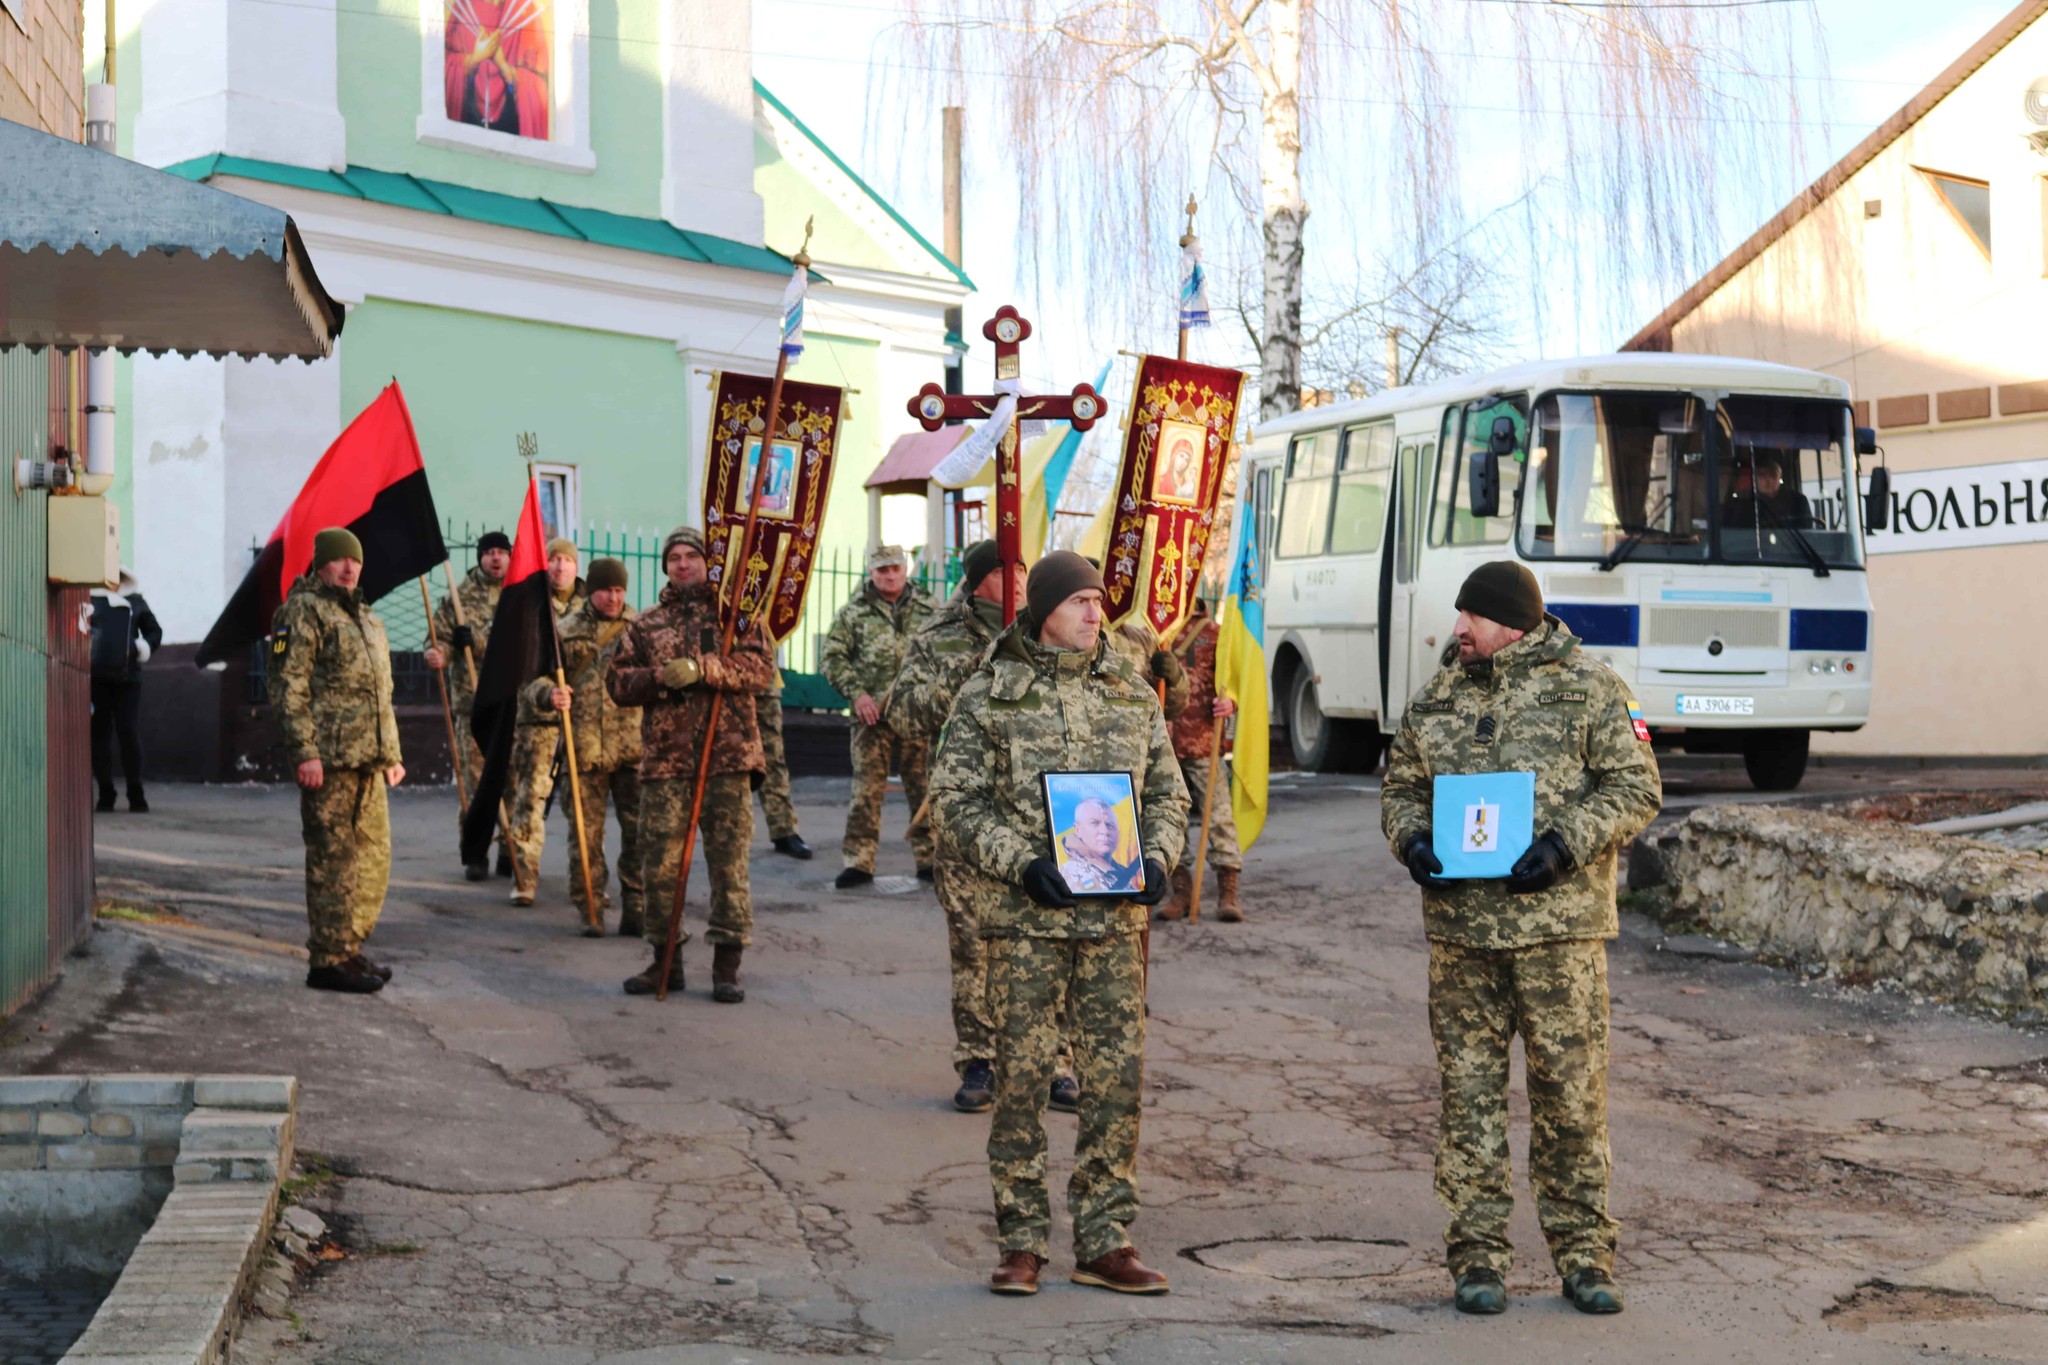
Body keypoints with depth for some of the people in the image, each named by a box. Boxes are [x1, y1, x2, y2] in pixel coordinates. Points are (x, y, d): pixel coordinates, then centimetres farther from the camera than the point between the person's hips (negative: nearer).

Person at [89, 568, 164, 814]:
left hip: (127, 676, 0)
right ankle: (105, 794, 8)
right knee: (100, 733, 2)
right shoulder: (89, 599, 7)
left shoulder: (135, 601, 12)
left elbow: (155, 632, 17)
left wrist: (144, 648, -2)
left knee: (127, 731, -4)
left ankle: (136, 795, 0)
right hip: (96, 676, 0)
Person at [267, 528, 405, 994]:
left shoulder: (367, 619, 22)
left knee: (372, 854, 11)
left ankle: (349, 949, 21)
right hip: (328, 760, -9)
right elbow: (289, 688, -12)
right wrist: (304, 752, -18)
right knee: (334, 857, -7)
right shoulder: (304, 611, -5)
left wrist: (392, 754, 24)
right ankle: (328, 960, -3)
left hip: (367, 762, 9)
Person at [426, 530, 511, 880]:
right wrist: (437, 653, -19)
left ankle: (510, 852, 14)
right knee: (475, 779, -1)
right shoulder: (460, 596, 6)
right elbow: (443, 637, 4)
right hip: (473, 700, -1)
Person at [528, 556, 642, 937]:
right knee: (586, 831, 3)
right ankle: (589, 907, 12)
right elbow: (537, 680, 4)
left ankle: (636, 907, 10)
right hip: (585, 747, -1)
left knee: (639, 832, 1)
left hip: (634, 748, 1)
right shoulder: (566, 632, 6)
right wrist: (549, 694, -17)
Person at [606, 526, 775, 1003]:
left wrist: (702, 669, -20)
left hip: (727, 756, -2)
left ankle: (727, 966, 3)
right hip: (664, 760, 2)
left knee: (729, 862, -2)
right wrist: (659, 678, -10)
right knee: (659, 864, 2)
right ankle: (666, 960, 14)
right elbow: (617, 681, 9)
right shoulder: (646, 625, 15)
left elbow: (761, 669, -7)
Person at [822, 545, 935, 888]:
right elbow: (832, 656, 2)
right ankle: (858, 862, 0)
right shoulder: (854, 612, 4)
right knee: (867, 789, -3)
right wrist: (856, 691, -8)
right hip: (872, 716, -2)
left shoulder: (928, 609, 10)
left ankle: (929, 858, 14)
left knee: (924, 789, 5)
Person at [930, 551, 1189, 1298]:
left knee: (1118, 1079, 3)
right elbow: (954, 801, -4)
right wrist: (1022, 863, -15)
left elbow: (1167, 791, 17)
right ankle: (1022, 1243, 11)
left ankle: (1105, 1242, 13)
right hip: (1025, 919, -3)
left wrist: (1156, 857, -2)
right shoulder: (988, 696, -1)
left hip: (1115, 915, 3)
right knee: (1021, 1077, 1)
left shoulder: (1132, 694, 10)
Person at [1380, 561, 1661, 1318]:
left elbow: (1634, 788, -2)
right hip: (1460, 923, 3)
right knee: (1470, 1091, 5)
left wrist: (1567, 842, -16)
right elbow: (1401, 786, 19)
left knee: (1571, 1089, 0)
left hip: (1558, 921, -3)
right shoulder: (1437, 697, 13)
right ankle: (1477, 1252, 12)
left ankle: (1583, 1251, 11)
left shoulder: (1587, 687, 1)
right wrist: (1411, 837, -3)